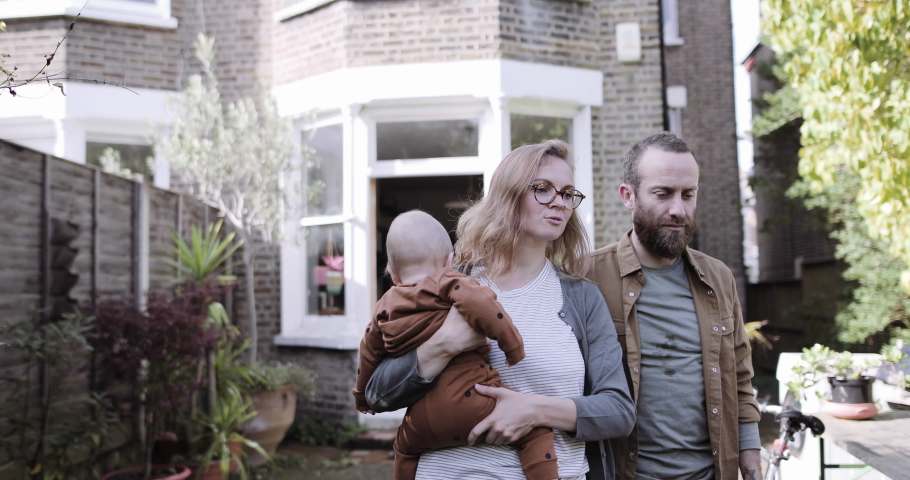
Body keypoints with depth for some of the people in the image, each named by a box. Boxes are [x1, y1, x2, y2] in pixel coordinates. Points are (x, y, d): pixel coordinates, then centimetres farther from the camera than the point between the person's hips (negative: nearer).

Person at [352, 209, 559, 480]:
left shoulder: (386, 307, 17)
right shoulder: (446, 282, -1)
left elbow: (370, 353, 27)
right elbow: (479, 303, -23)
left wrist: (362, 396, 43)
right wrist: (513, 346, -14)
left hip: (422, 420, 6)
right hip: (468, 401, -6)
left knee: (406, 447, 34)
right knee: (533, 427, 1)